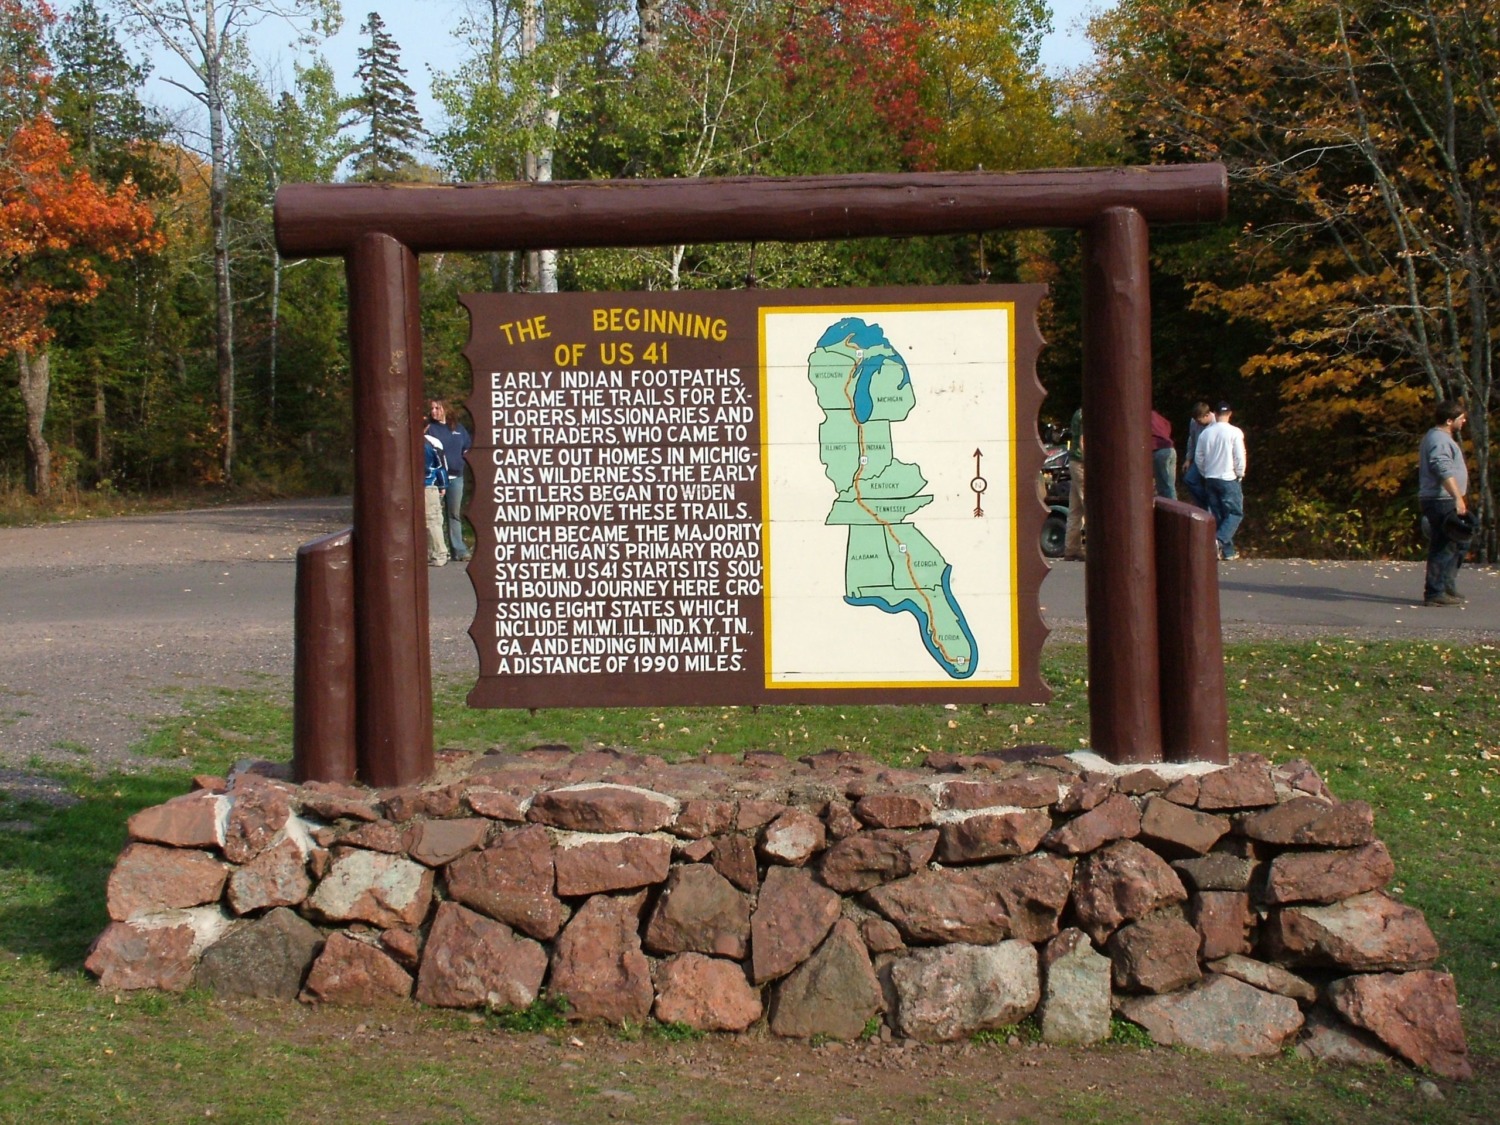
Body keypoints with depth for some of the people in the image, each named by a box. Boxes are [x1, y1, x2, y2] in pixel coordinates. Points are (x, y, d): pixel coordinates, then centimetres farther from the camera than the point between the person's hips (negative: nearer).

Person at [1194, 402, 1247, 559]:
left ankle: (1228, 550, 10)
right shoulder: (1235, 432, -10)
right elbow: (1240, 458, -11)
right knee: (1235, 513, 1)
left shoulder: (1205, 433, 3)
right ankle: (1220, 540, -21)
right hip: (1228, 479, -5)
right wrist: (1239, 475, 4)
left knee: (1217, 515, 10)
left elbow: (1198, 457, 7)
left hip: (1210, 479, 5)